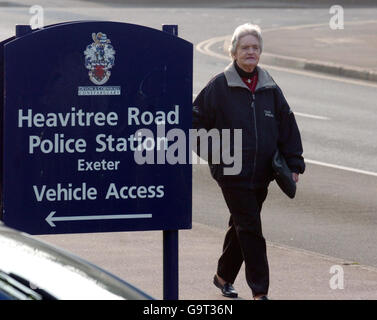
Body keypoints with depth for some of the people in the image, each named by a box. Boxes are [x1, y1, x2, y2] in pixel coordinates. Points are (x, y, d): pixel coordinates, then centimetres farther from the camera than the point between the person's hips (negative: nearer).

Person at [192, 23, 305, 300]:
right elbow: (196, 121, 0)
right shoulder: (219, 86, -6)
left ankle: (224, 276, 35)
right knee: (250, 229, -9)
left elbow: (288, 126, 11)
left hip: (261, 173, 5)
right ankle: (259, 290, -7)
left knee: (241, 227, 16)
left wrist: (294, 164, 6)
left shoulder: (270, 88, 7)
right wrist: (213, 153, -4)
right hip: (232, 172, -5)